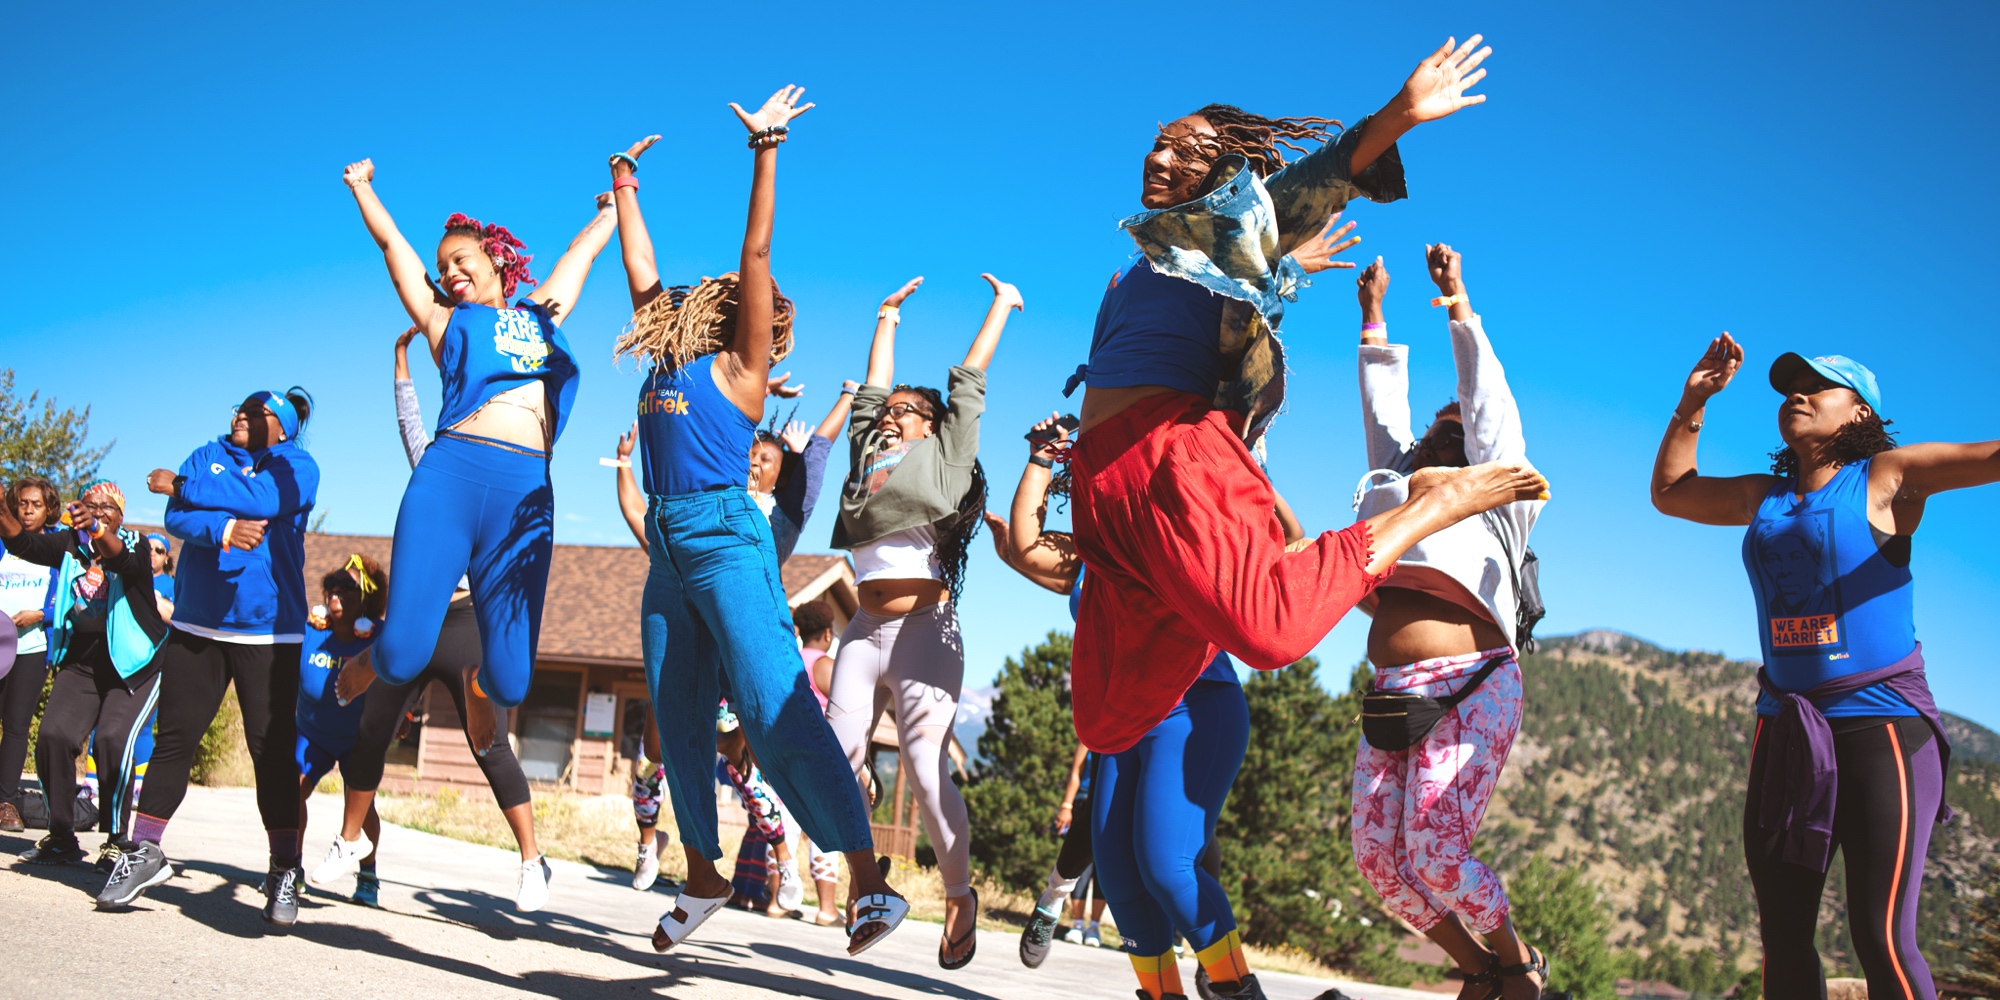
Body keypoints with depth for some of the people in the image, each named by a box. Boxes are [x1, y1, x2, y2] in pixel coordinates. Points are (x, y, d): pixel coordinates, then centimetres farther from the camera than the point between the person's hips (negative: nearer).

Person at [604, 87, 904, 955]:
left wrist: (765, 151, -6)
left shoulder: (740, 364, 2)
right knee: (679, 722, 9)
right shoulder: (669, 357, 18)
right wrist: (624, 187, 32)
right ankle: (702, 878, 22)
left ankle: (869, 883, -19)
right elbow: (639, 266, 26)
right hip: (667, 549, 7)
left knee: (777, 710, -16)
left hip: (726, 539, -7)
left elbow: (756, 253, -4)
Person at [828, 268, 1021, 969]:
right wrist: (888, 318, 40)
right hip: (865, 631, 5)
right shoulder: (868, 454, 22)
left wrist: (1001, 306, 25)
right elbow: (873, 387, 29)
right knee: (836, 760, -5)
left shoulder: (944, 455, 12)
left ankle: (960, 896, 2)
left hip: (924, 629, -5)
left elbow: (968, 382, 16)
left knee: (926, 769, -13)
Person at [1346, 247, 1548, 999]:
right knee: (1379, 859, -3)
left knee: (1435, 856, -16)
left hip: (1470, 690, -5)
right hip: (1392, 696, 6)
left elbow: (1486, 399, 10)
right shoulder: (1396, 486, 25)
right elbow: (1383, 408, 32)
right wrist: (1374, 318, 34)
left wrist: (1458, 303, 12)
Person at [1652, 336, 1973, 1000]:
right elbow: (1670, 492, 26)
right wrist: (1691, 405, 16)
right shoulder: (1765, 497, 15)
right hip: (1786, 730, 6)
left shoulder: (1889, 478, -2)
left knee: (1881, 937, -14)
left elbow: (1988, 456, -14)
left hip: (1881, 725, -6)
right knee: (1782, 937, 7)